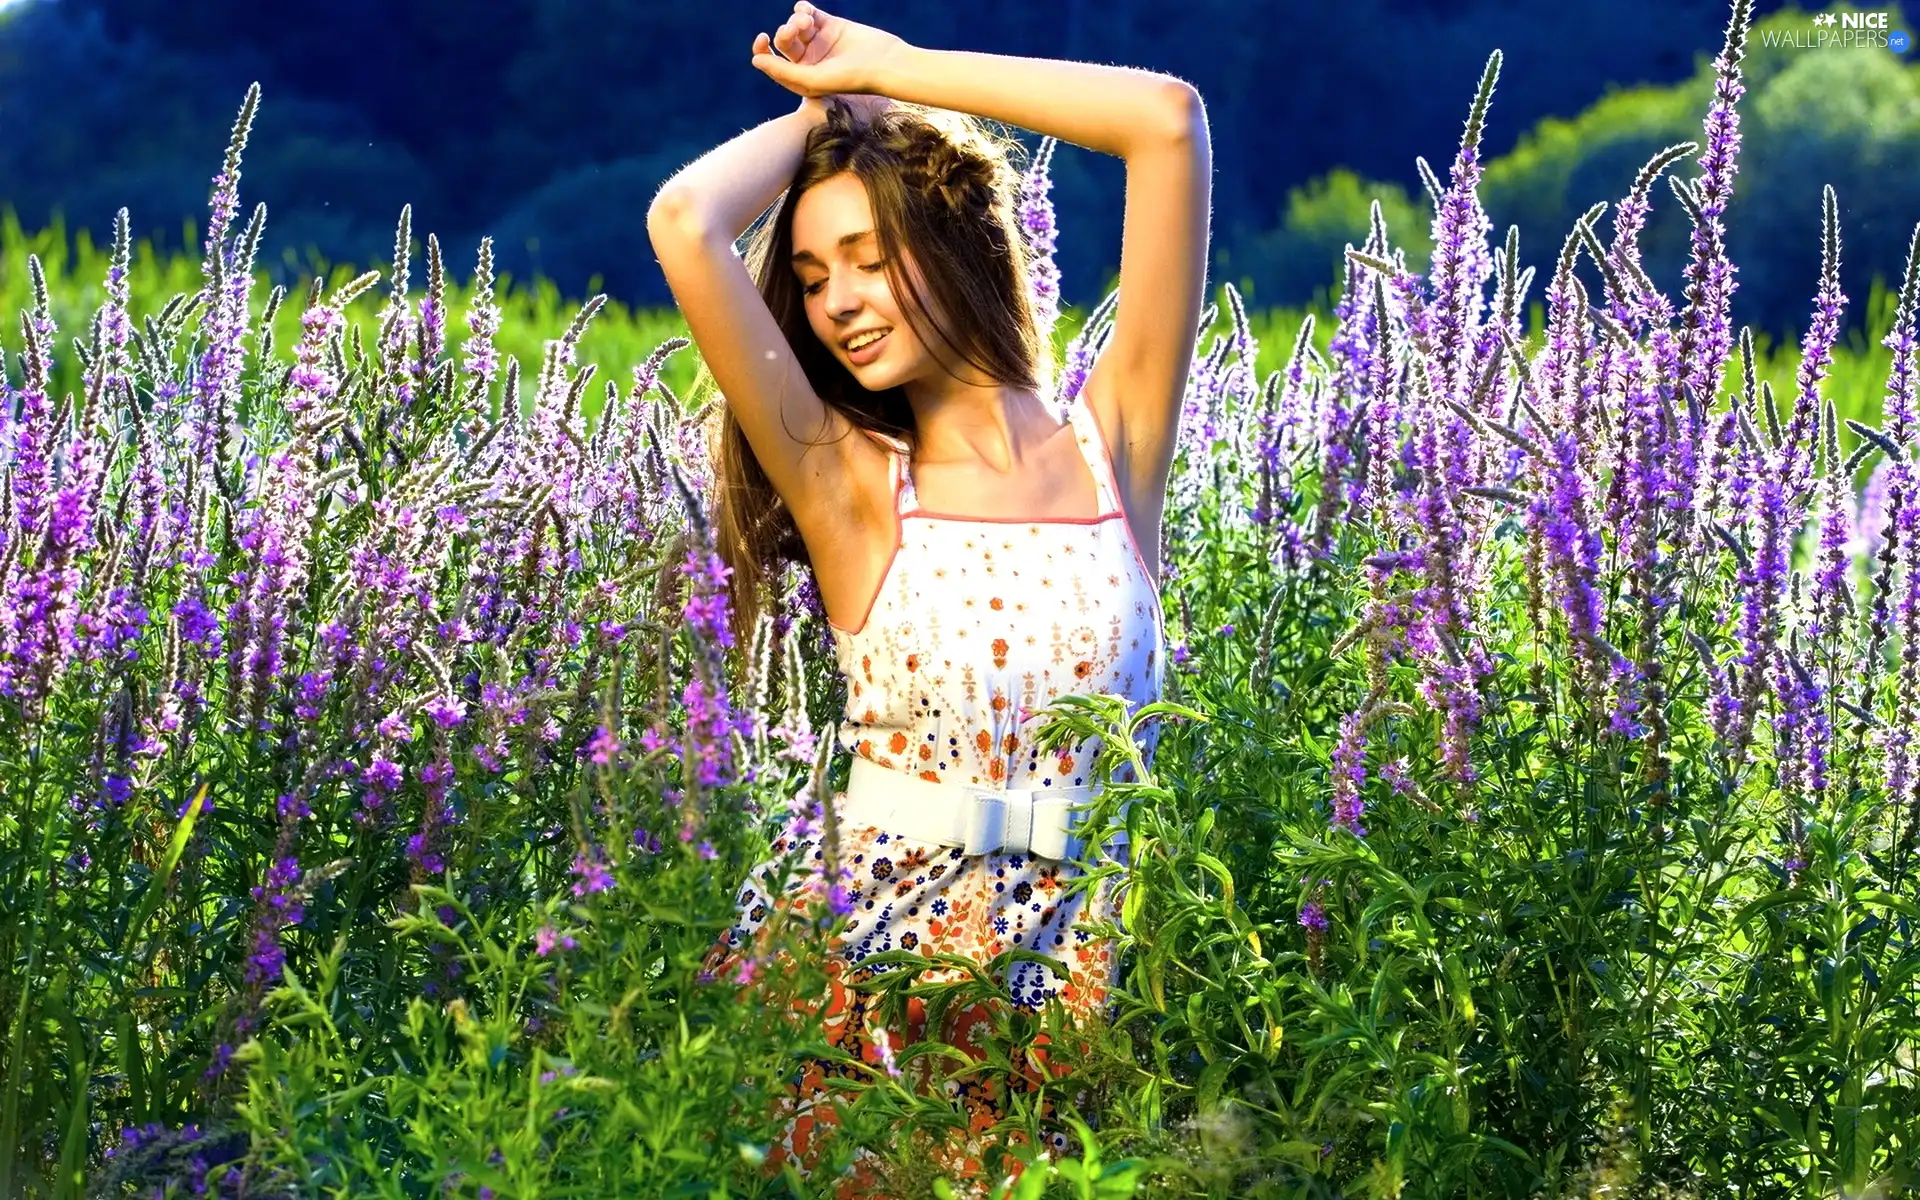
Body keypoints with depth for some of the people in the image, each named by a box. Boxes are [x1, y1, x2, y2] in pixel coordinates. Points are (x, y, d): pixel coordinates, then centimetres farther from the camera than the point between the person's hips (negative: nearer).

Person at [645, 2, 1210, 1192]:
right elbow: (685, 221, -9)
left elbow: (1169, 119, -3)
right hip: (866, 943, 0)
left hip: (1070, 961, 0)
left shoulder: (1116, 442, 4)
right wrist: (824, 110, 9)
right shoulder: (846, 483, 3)